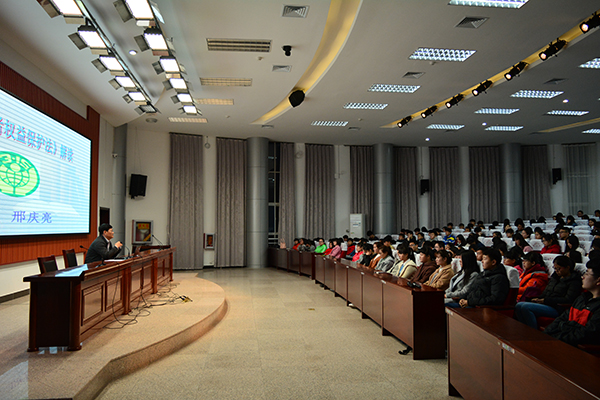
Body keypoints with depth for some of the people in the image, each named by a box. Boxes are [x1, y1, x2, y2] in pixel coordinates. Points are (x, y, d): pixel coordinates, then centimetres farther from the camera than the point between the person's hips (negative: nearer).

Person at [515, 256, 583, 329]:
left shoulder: (574, 281, -1)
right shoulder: (555, 277, 23)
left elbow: (568, 300, -13)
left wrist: (544, 300, -14)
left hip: (557, 309, -8)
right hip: (545, 304, 8)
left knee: (526, 307, -30)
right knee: (518, 306, -18)